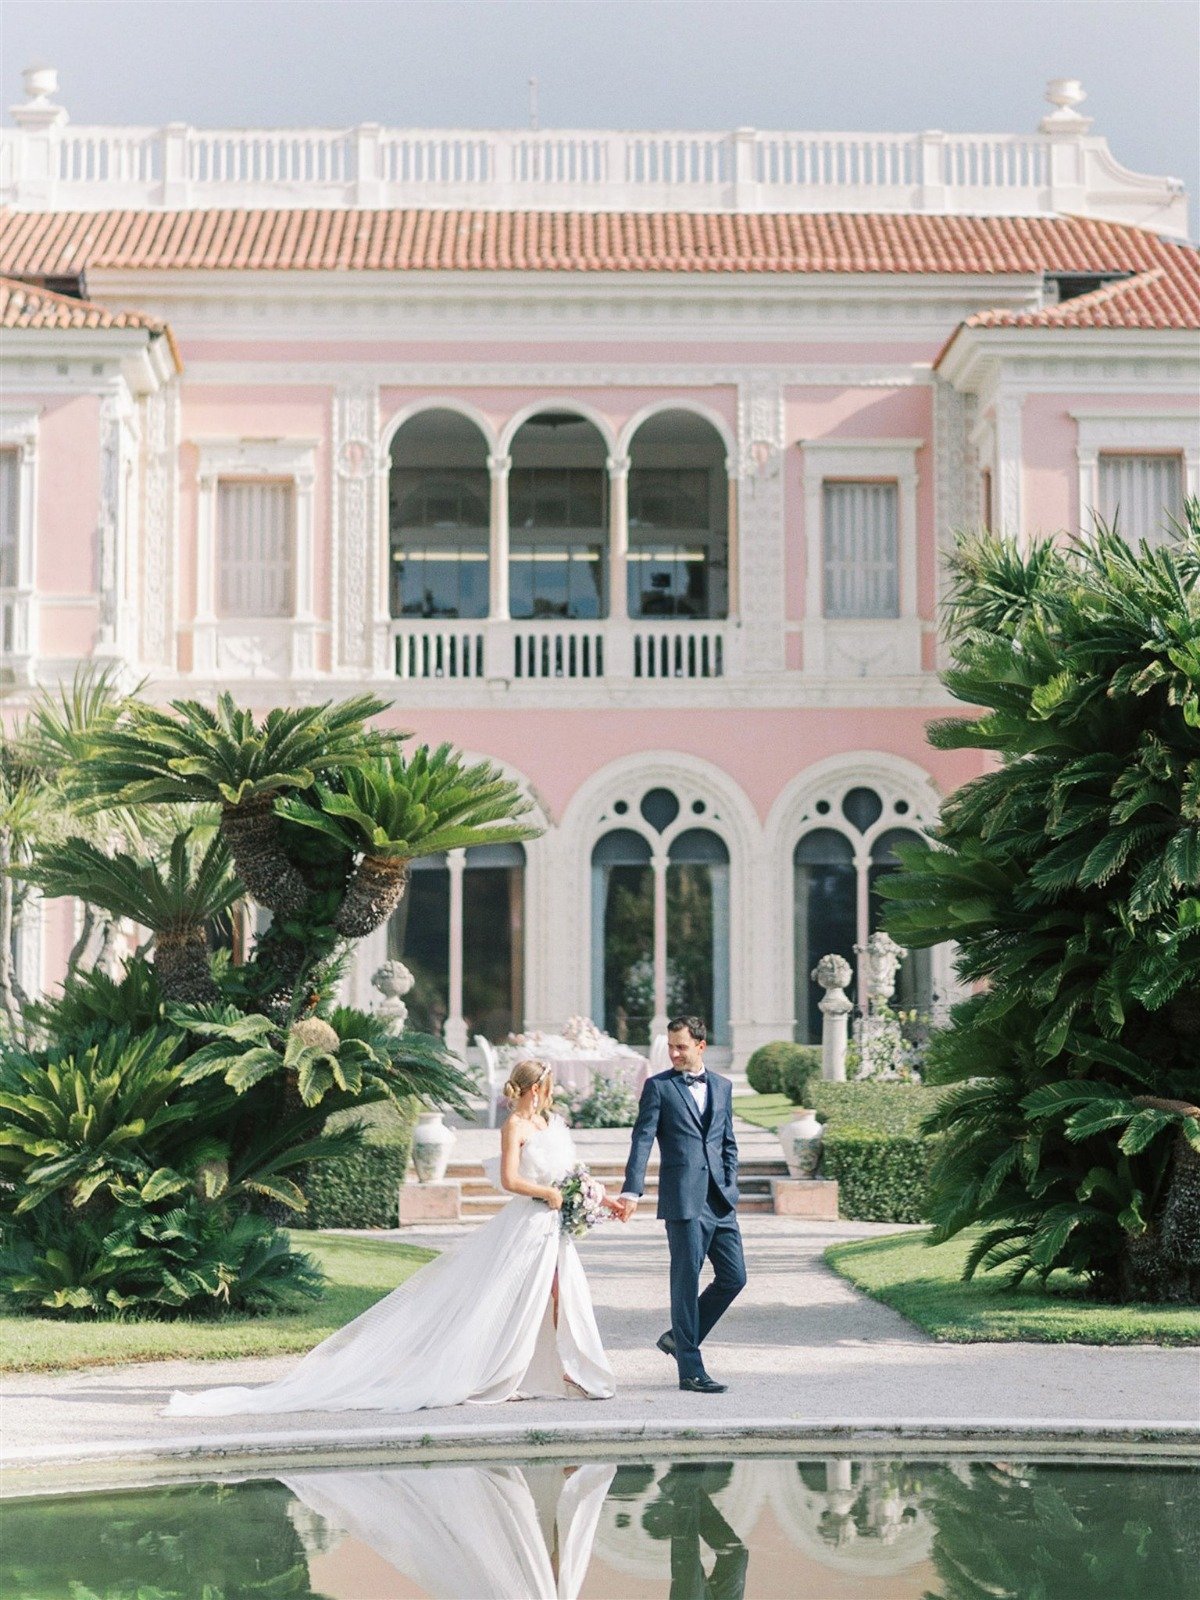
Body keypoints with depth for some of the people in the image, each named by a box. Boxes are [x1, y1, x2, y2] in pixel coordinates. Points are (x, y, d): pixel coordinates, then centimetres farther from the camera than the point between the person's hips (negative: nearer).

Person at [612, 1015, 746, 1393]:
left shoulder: (722, 1087, 15)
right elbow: (642, 1140, -8)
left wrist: (730, 1188, 7)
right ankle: (690, 1370, 3)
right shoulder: (658, 1087, 0)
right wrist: (631, 1190, -19)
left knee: (734, 1277, 5)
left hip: (720, 1202, 5)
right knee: (686, 1282, -2)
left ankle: (679, 1337, 22)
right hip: (683, 1201, -5)